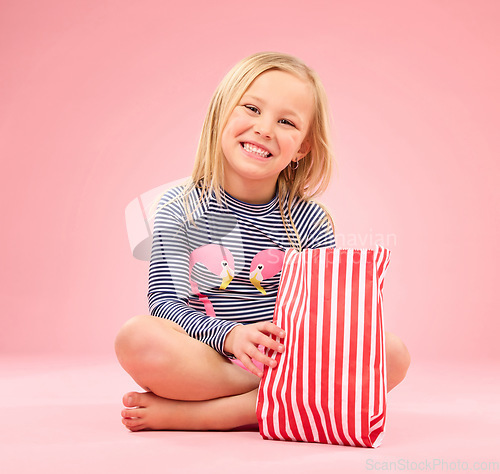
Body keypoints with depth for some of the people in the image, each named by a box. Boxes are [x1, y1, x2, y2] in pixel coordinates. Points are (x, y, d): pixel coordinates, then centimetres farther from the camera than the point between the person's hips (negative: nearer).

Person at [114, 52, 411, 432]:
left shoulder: (311, 222, 4)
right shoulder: (180, 208, 1)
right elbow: (166, 302, -5)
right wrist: (230, 335, -22)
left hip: (293, 358, 3)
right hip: (206, 360, -3)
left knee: (393, 354, -22)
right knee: (138, 338, -31)